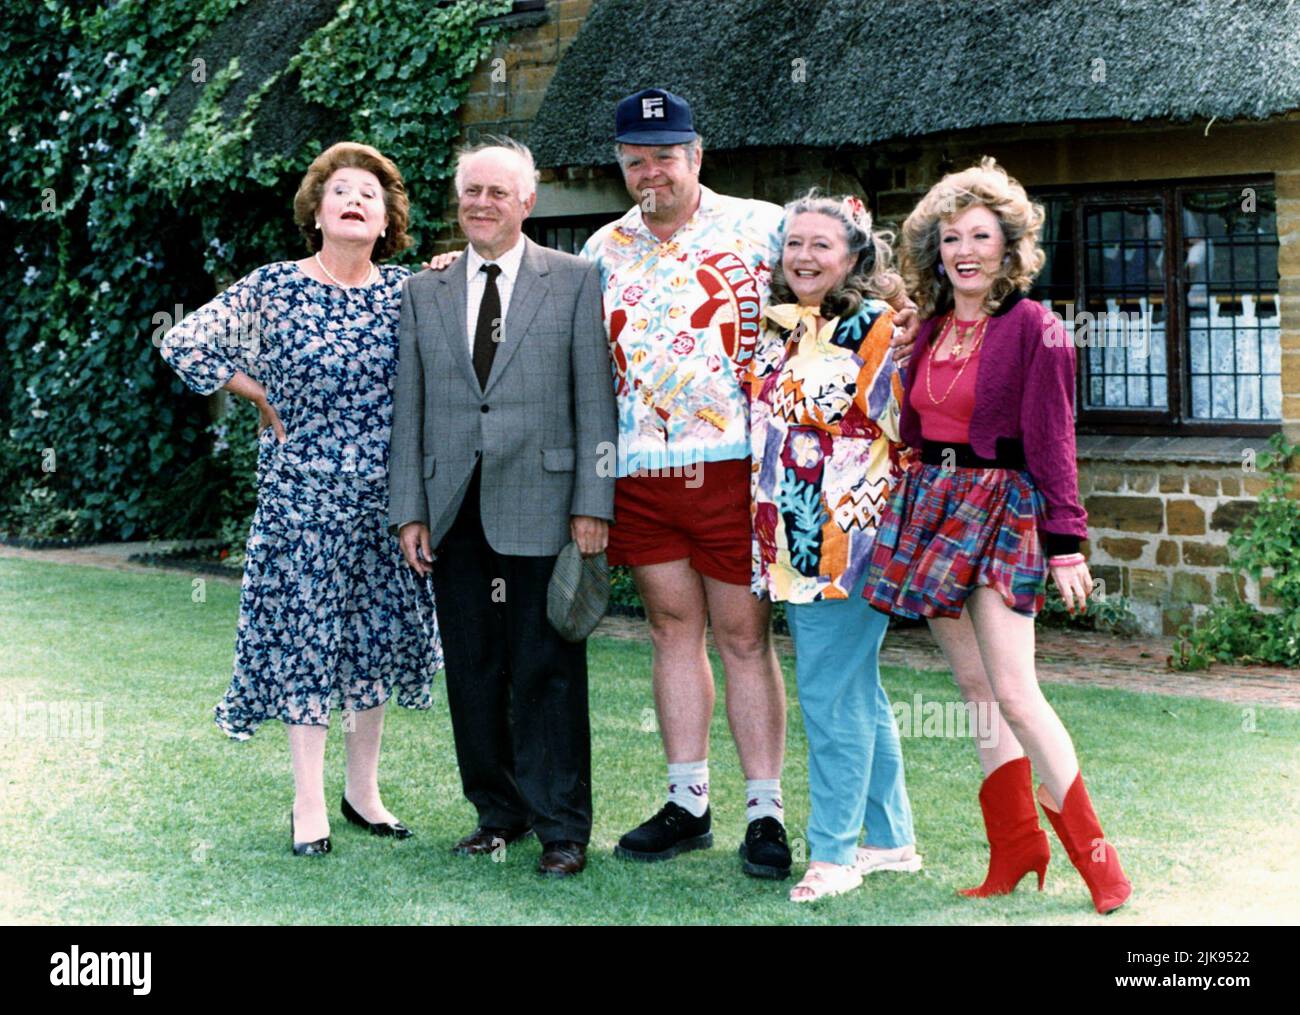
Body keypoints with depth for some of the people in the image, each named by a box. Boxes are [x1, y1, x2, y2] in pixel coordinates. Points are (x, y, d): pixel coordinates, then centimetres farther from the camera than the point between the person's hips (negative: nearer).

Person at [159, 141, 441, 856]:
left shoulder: (403, 291, 4)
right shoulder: (275, 288, -5)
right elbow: (184, 344, -6)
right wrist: (262, 397, -3)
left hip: (385, 497, 3)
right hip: (303, 495, -3)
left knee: (378, 636, 9)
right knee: (306, 636, -1)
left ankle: (363, 789, 21)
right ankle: (309, 805, 6)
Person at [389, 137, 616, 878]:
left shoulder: (574, 281, 3)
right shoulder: (424, 293, 13)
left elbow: (595, 399, -1)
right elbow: (409, 408, 12)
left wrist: (593, 504, -7)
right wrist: (409, 510, 6)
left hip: (542, 508, -3)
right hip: (457, 511, 4)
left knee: (547, 671, -1)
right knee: (472, 672, 7)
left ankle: (562, 827, 7)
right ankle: (500, 812, 19)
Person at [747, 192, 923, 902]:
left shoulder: (876, 327, -7)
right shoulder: (776, 330, 14)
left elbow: (892, 427, -11)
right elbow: (758, 424, 23)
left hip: (848, 532, -8)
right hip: (790, 537, 8)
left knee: (829, 692, -7)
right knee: (857, 693, 14)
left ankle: (835, 851, 1)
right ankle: (892, 838, 23)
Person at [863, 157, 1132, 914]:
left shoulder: (1033, 329, -7)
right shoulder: (931, 330, 11)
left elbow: (1052, 442, -10)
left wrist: (1066, 544, -13)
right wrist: (911, 504, 15)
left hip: (1000, 505, -6)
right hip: (929, 504, 6)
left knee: (1014, 692, -12)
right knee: (976, 688, 8)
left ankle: (1094, 854, -1)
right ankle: (1016, 850, 15)